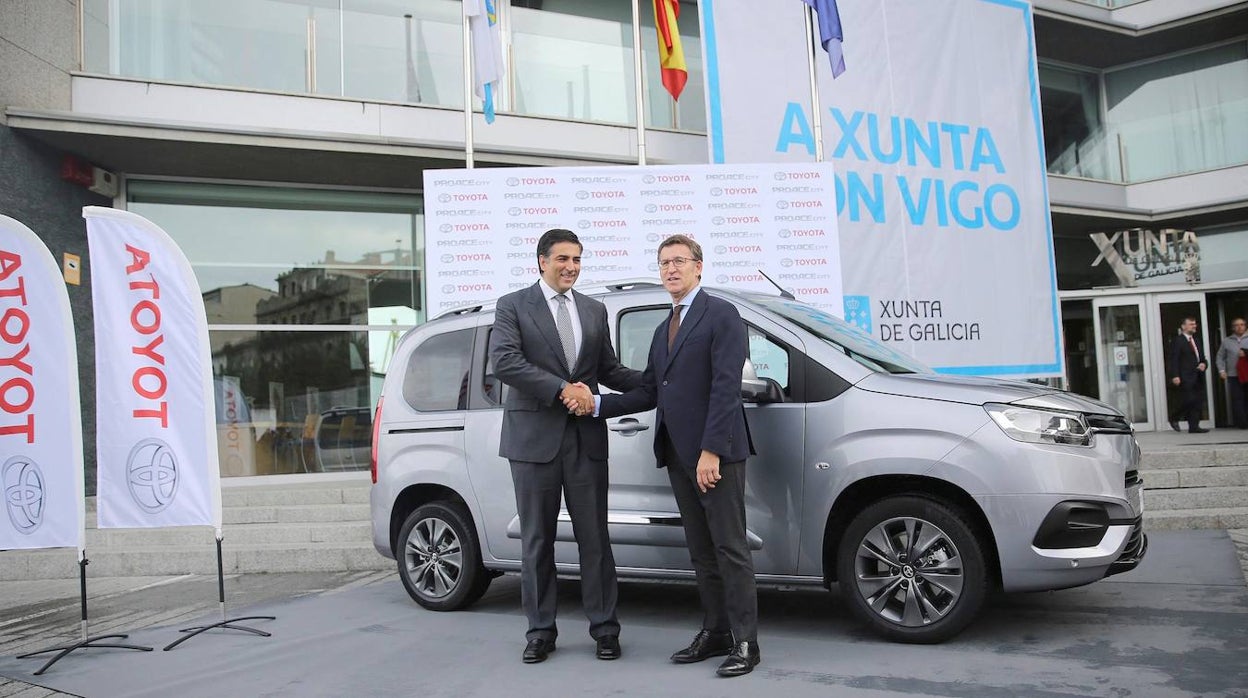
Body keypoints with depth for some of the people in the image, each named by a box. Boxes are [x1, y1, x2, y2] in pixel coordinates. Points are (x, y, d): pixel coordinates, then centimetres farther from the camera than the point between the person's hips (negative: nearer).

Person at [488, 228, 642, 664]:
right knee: (537, 540, 8)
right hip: (534, 436, -3)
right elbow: (504, 361, -13)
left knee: (594, 537, 6)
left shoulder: (594, 310, 14)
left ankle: (604, 627, 18)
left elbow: (609, 369, 15)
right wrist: (561, 389, -19)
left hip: (586, 437, 3)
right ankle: (541, 631, 20)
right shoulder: (513, 306, 1)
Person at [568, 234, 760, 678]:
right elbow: (649, 392, 16)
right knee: (702, 552, 13)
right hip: (679, 456, 8)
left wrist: (712, 450, -21)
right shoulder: (663, 330, 21)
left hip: (716, 454, -8)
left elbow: (725, 386, -14)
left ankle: (745, 642, 5)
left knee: (730, 549, -3)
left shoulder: (721, 315, -5)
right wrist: (597, 404, 4)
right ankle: (715, 633, 22)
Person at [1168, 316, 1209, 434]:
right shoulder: (1177, 341, -4)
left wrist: (1204, 364, 2)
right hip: (1186, 378, -8)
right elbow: (1174, 360, -10)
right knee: (1189, 401, -12)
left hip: (1198, 377, 8)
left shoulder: (1196, 341, 21)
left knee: (1198, 401, 4)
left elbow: (1202, 358, 26)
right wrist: (1175, 376, -18)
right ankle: (1174, 417, 10)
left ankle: (1194, 427, 7)